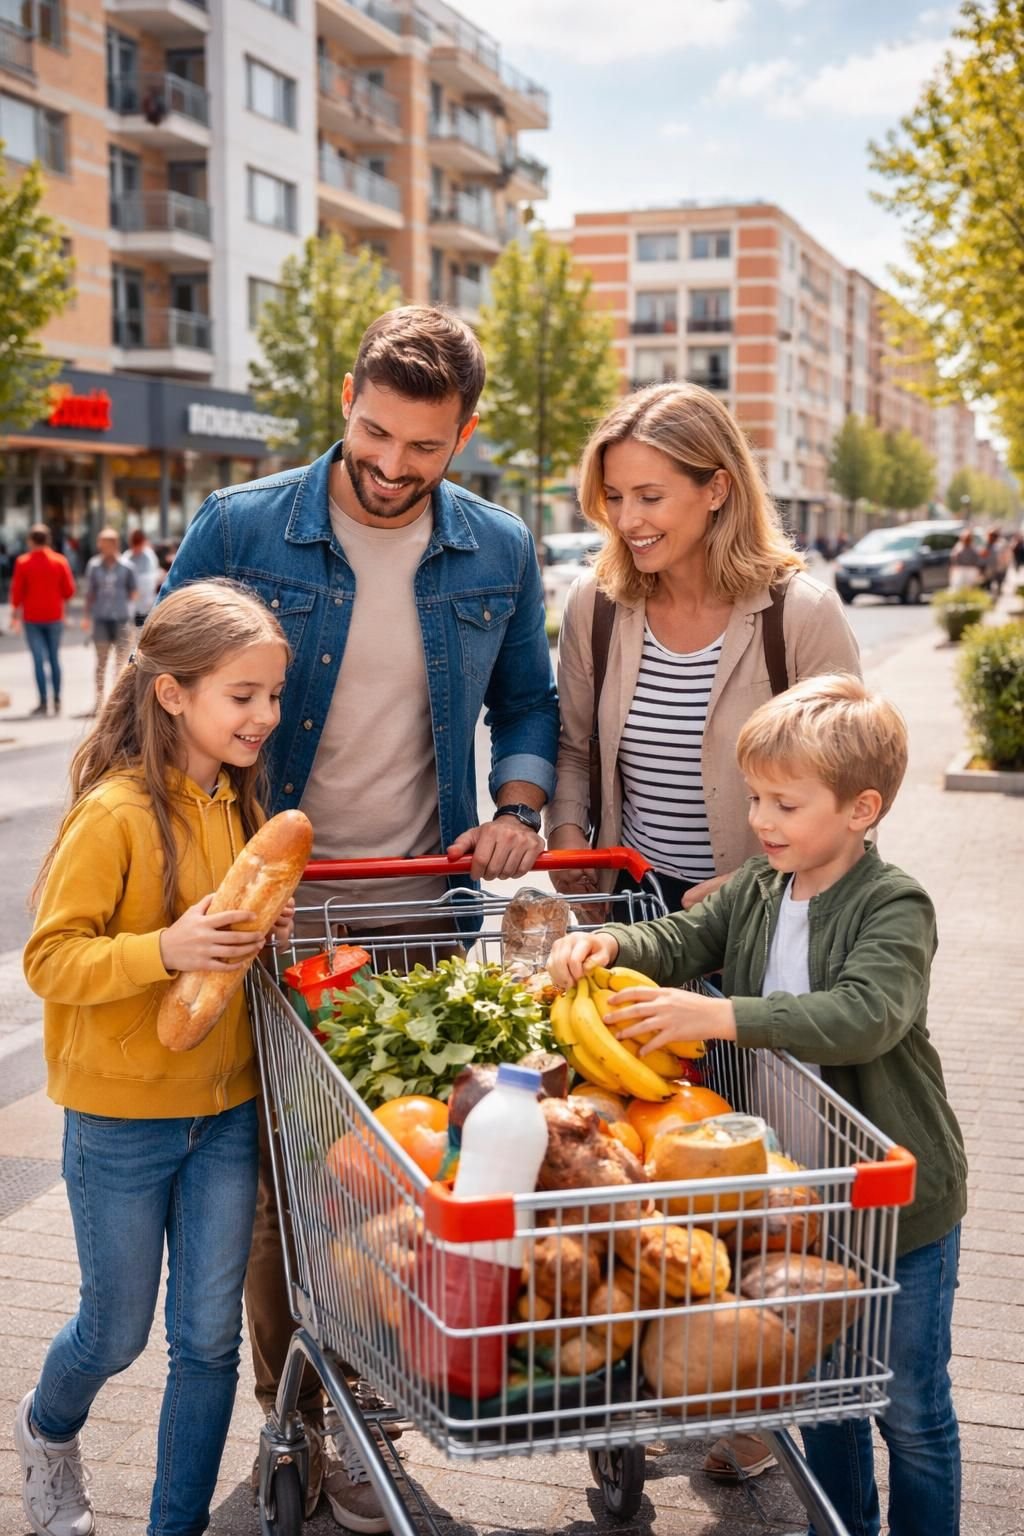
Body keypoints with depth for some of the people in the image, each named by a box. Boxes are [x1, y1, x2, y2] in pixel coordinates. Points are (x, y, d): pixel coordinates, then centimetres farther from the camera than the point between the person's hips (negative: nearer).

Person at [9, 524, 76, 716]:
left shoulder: (23, 562, -6)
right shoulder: (60, 561, -2)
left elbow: (17, 591, -5)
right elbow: (69, 590, -2)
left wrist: (15, 613, 9)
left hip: (32, 617, -2)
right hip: (54, 616, 2)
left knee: (39, 659, 0)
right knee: (54, 658, 10)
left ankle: (43, 702, -5)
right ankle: (57, 701, 10)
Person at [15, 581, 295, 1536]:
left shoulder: (239, 803, 3)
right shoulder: (115, 814, -19)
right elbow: (50, 959, -20)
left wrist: (263, 930, -2)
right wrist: (166, 950, -33)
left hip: (226, 1108, 5)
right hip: (122, 1117, -5)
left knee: (210, 1337, 9)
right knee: (117, 1333, 14)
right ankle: (46, 1429, 48)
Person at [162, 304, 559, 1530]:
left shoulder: (499, 553, 3)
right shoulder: (238, 531, -5)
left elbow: (526, 703, 15)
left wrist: (518, 808, -4)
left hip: (424, 902, 2)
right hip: (270, 900, -2)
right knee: (279, 1172, 5)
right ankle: (289, 1419, 23)